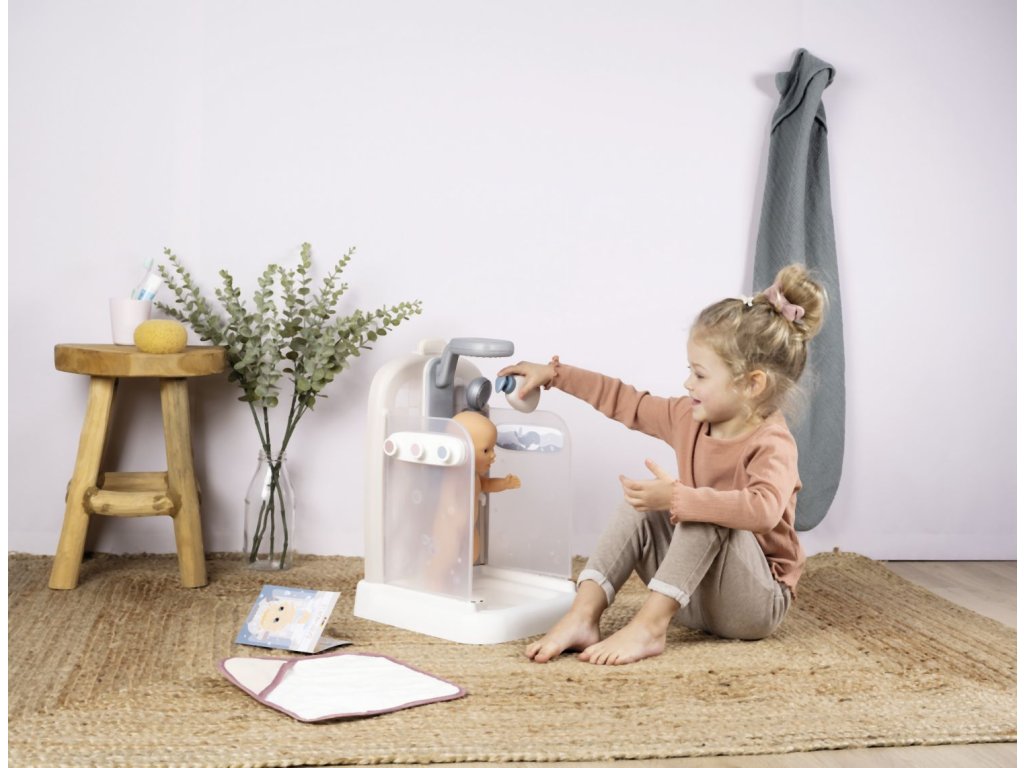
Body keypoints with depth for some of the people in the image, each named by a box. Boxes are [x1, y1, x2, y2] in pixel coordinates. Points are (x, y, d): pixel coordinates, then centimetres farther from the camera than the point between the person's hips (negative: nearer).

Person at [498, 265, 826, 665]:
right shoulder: (690, 417, 2)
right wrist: (555, 374, 14)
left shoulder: (772, 444, -22)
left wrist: (677, 497, -47)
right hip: (693, 598, 7)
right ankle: (583, 617, -23)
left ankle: (649, 626, -32)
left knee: (705, 518, -31)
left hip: (757, 601, -7)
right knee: (640, 509, -12)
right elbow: (626, 402, 14)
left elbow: (762, 509, -43)